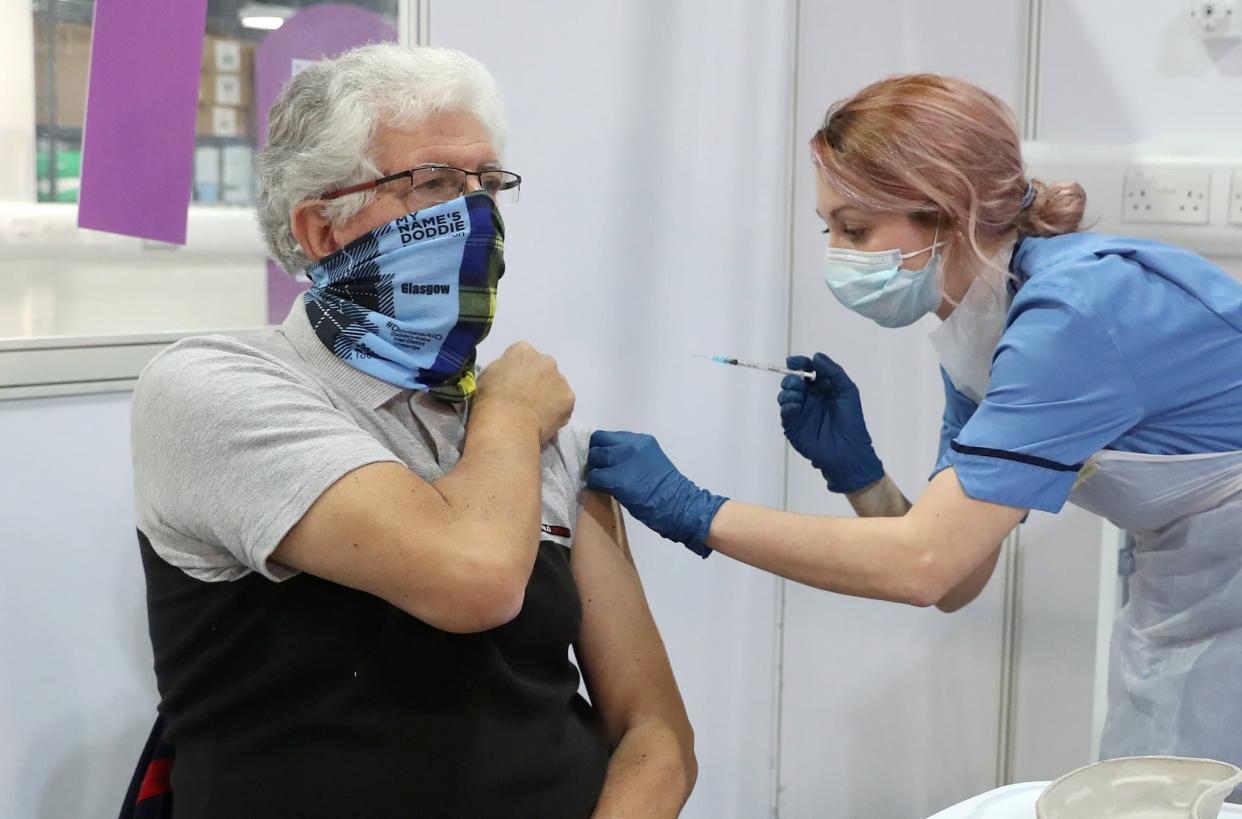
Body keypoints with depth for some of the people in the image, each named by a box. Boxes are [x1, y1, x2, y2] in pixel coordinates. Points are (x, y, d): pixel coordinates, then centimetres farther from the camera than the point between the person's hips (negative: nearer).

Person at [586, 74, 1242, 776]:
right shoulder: (973, 337, -1)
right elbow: (957, 583, 2)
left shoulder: (1076, 309, -28)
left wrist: (695, 513, -27)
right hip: (1182, 600, 8)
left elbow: (924, 565, -32)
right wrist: (855, 472, -13)